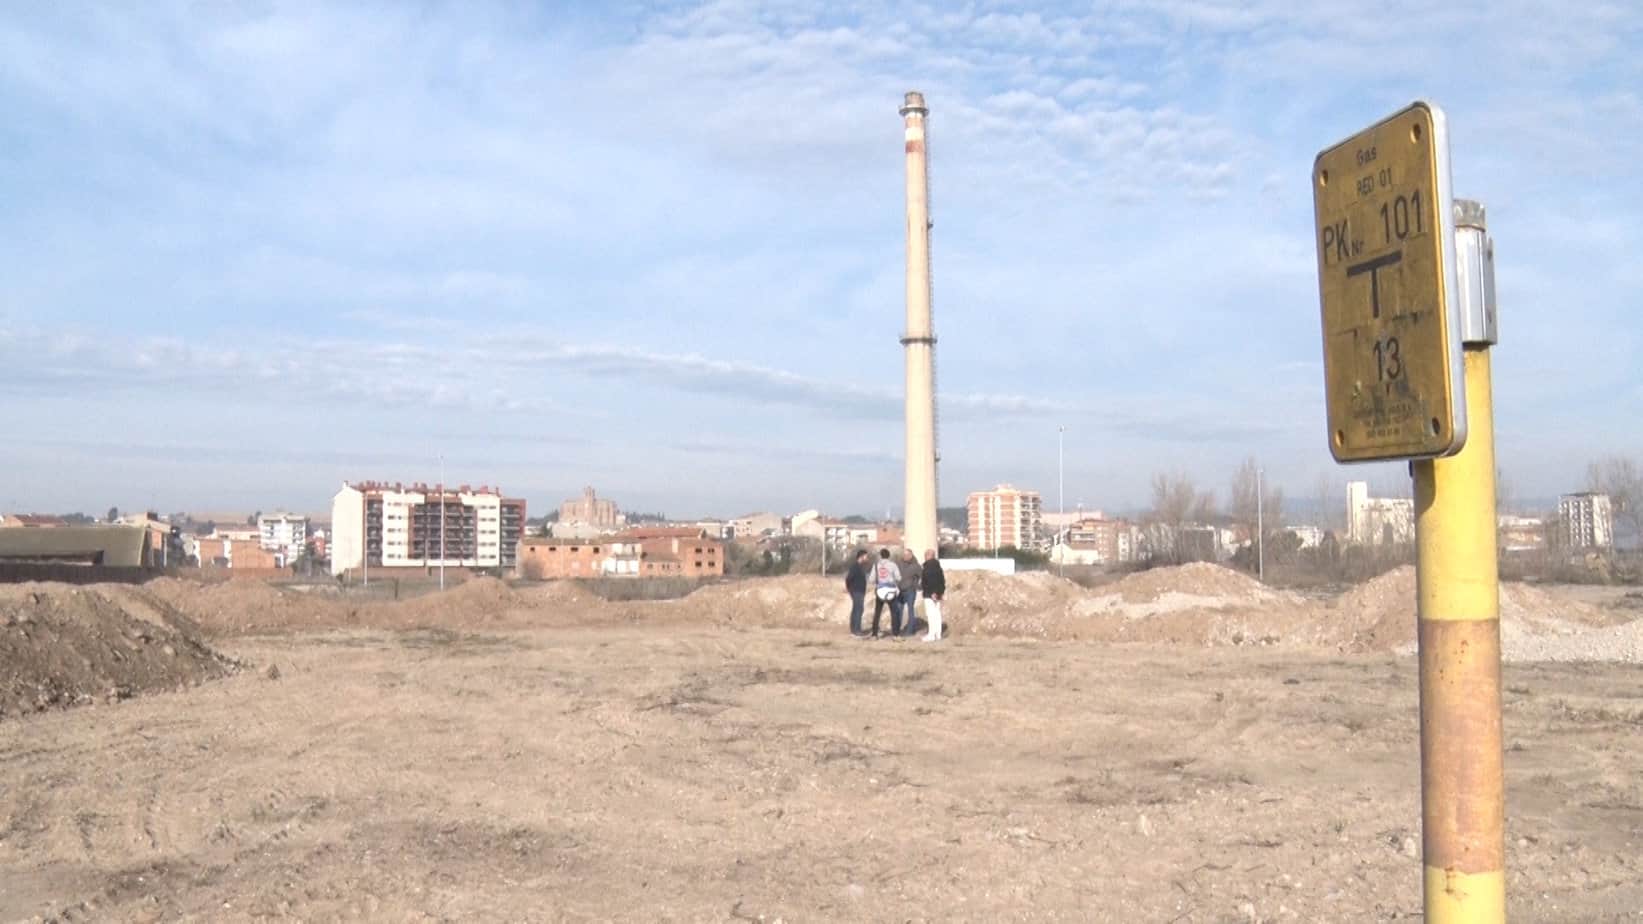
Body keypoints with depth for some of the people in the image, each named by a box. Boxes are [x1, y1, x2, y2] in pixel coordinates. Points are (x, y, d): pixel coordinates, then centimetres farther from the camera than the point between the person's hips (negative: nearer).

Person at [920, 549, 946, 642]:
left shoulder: (929, 566, -14)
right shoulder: (938, 566, 15)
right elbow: (942, 580, 18)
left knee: (931, 614, -9)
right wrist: (942, 591, 21)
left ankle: (931, 635, -11)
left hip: (930, 594, -10)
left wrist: (933, 592, -22)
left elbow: (931, 580, -22)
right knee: (937, 613, 11)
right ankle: (938, 634, 14)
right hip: (938, 594, 10)